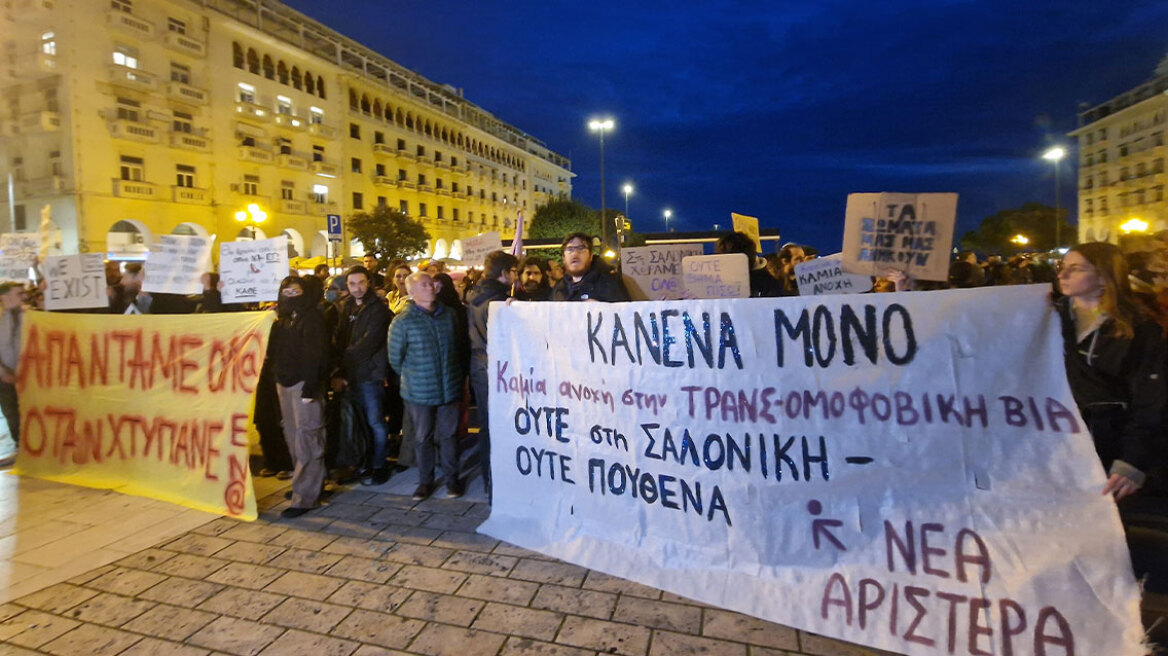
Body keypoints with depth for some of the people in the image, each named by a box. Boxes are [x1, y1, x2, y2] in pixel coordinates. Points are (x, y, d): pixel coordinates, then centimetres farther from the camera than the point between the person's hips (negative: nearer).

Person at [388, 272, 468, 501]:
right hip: (419, 392, -2)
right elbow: (395, 358, 0)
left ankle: (452, 479, 24)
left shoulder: (449, 314, 4)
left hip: (449, 388, 2)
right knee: (422, 438, 9)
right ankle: (425, 481, 25)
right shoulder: (402, 322, -7)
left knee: (448, 435, 10)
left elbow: (459, 347, 15)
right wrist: (412, 376, 8)